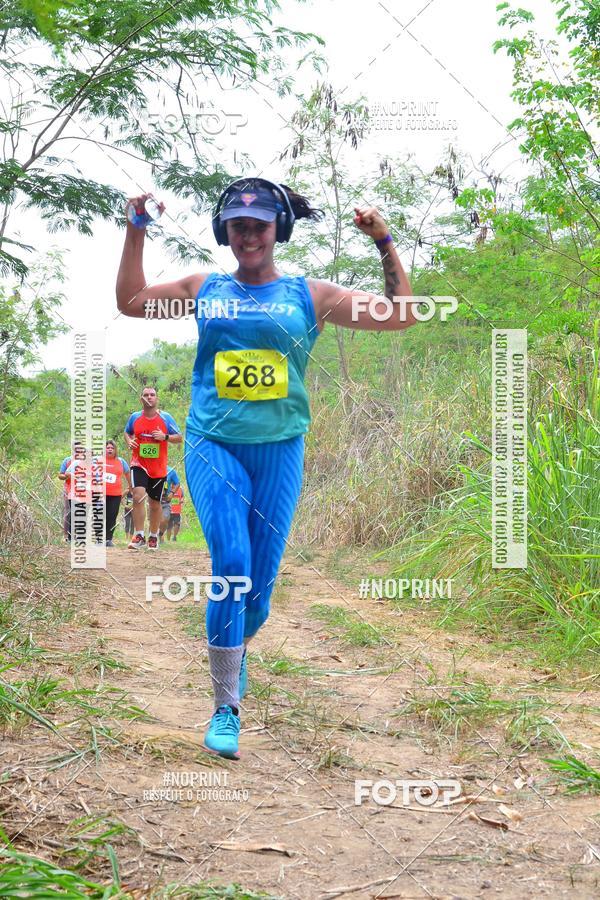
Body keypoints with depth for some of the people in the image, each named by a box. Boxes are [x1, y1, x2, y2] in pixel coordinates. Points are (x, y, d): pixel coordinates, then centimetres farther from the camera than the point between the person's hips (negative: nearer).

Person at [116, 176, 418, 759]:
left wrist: (385, 243, -1)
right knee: (230, 566, -18)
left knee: (260, 580, 4)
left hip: (279, 448, 1)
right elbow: (130, 301, 15)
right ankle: (225, 708, -8)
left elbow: (399, 316, 6)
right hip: (213, 447, -1)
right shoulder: (205, 289, 11)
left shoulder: (309, 295, 7)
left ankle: (236, 649, 39)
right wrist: (136, 233, 9)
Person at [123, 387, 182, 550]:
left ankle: (153, 537, 29)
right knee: (138, 496, -22)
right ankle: (139, 536, -16)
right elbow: (127, 432, 19)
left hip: (159, 468, 1)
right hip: (139, 465, -1)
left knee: (155, 504, 11)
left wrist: (165, 437, -16)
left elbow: (179, 438, 2)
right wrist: (129, 441, -3)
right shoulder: (134, 417, 2)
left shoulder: (166, 418, -2)